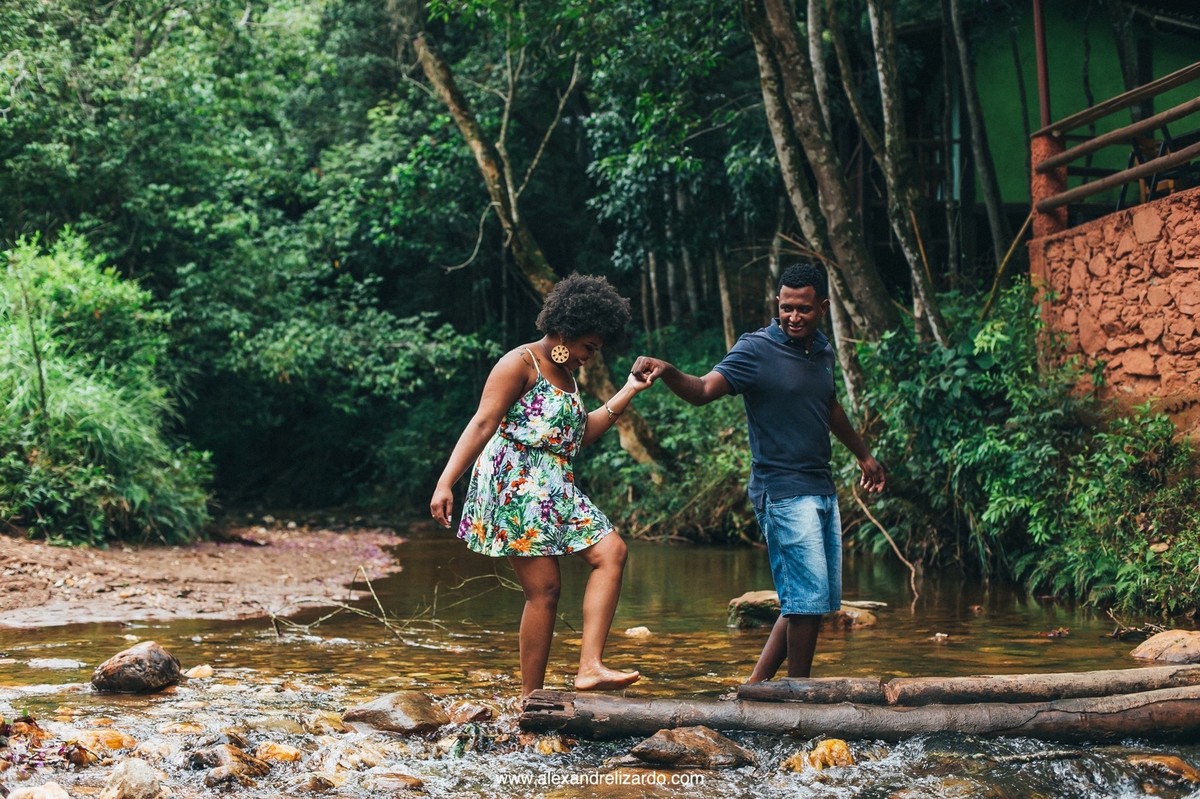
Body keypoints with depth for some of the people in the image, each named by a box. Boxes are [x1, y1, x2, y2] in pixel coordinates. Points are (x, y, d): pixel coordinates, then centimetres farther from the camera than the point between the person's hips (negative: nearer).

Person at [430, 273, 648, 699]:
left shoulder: (566, 375, 20)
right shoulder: (520, 365, -8)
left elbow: (581, 433, 24)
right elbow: (482, 425, -15)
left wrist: (628, 392, 20)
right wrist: (445, 483, -23)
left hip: (556, 489, 9)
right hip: (516, 486, -9)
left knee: (611, 552, -5)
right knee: (544, 588, -10)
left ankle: (589, 666, -12)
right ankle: (530, 699, -2)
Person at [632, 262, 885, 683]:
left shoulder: (822, 351, 10)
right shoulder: (757, 350, -12)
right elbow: (703, 389, -24)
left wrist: (864, 455, 38)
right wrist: (667, 372, -45)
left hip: (821, 490, 8)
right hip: (783, 493, -8)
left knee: (814, 600, 10)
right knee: (807, 599, -9)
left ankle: (756, 684, 16)